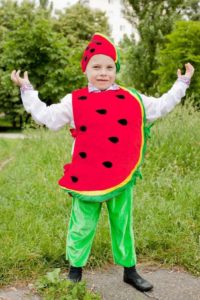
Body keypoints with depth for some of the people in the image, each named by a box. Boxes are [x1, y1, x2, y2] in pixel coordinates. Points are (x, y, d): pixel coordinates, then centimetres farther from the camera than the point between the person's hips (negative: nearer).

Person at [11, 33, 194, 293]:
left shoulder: (132, 99, 4)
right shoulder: (74, 101, 0)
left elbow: (161, 107, 15)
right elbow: (46, 116, 6)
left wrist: (182, 84, 18)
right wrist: (27, 90, 8)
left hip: (122, 178, 2)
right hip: (88, 179, -2)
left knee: (123, 225, 14)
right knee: (82, 226, 8)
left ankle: (130, 270, 30)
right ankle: (75, 270, 26)